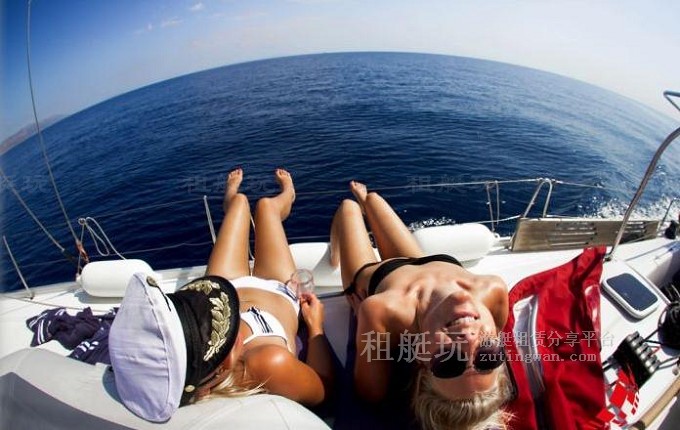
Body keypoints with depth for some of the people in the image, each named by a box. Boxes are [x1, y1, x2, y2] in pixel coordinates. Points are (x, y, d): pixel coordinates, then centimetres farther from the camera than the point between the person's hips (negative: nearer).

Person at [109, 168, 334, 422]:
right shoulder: (272, 362, -54)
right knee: (266, 205, 22)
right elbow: (323, 390, -29)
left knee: (239, 201, 23)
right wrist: (316, 326, -16)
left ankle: (230, 199, 68)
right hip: (279, 296, -2)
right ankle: (287, 196, 65)